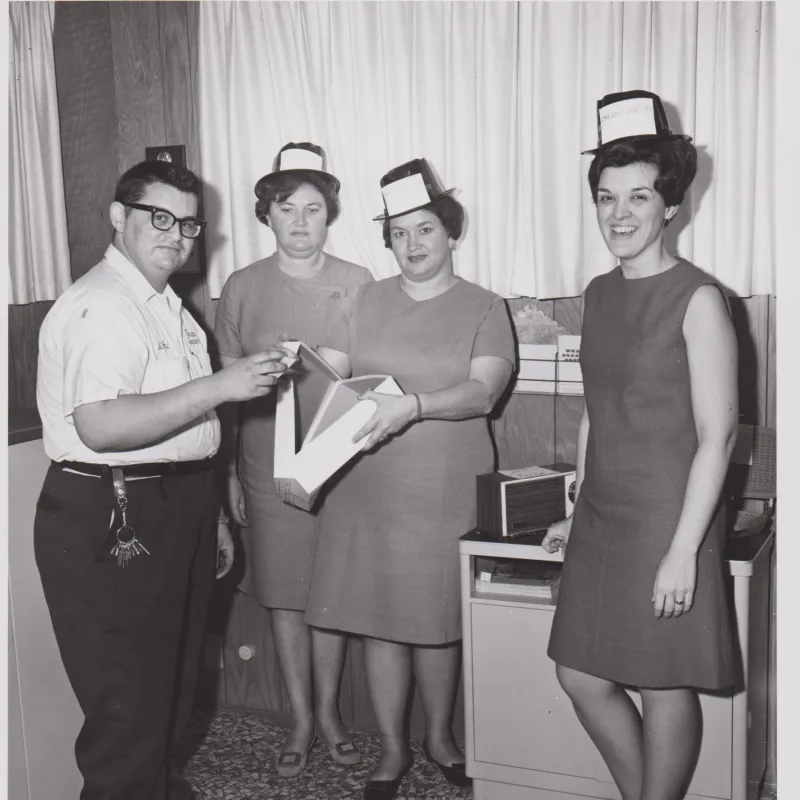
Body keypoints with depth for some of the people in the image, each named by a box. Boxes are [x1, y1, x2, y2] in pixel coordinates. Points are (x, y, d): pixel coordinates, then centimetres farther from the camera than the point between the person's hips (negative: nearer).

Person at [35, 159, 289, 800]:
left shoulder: (168, 306, 16)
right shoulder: (101, 306, -16)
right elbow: (100, 427, -30)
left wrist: (212, 515, 24)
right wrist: (219, 386, -29)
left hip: (177, 510, 10)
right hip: (112, 523, -10)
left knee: (171, 685, 21)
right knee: (128, 703, -1)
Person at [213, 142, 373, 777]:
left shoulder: (357, 283, -1)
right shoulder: (242, 288, 2)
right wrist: (228, 471, 4)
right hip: (267, 466, 1)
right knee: (284, 594, 9)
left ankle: (329, 710, 29)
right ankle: (302, 719, 25)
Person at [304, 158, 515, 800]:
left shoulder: (484, 309, 1)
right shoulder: (367, 302, 9)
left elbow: (484, 390, -13)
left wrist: (415, 405, -29)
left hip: (445, 493, -2)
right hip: (367, 488, 2)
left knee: (438, 619, 10)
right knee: (378, 617, 7)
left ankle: (440, 736, 34)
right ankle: (393, 748, 25)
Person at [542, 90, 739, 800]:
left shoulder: (698, 299, -12)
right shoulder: (600, 293, 8)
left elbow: (717, 434, -14)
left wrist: (683, 551, -17)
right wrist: (577, 513, 16)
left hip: (667, 519, -7)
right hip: (602, 519, 7)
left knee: (664, 686, 7)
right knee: (582, 676, 14)